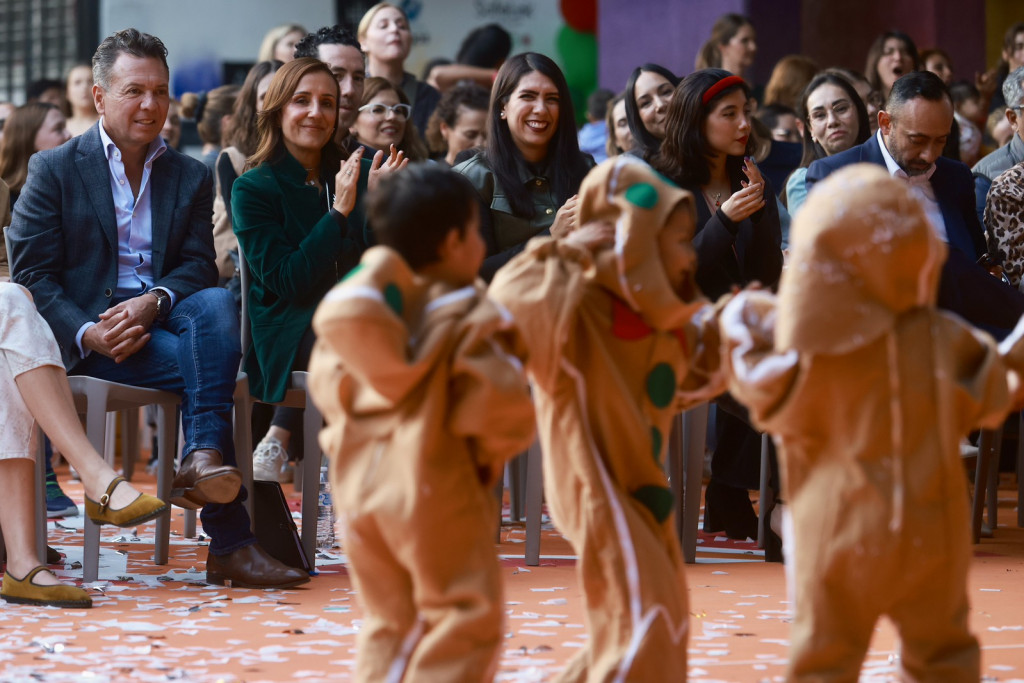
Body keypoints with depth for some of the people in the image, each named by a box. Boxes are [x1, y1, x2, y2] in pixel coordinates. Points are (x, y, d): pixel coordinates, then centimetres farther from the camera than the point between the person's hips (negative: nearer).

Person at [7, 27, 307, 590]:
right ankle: (230, 539, -39)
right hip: (89, 334, -4)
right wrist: (89, 333, -19)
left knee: (218, 304, -33)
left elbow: (199, 265, 7)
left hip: (161, 318, 4)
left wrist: (154, 302, -17)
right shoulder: (54, 170, 7)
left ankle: (203, 458, -47)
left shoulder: (191, 179, 19)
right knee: (202, 365, -31)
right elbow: (32, 275, 0)